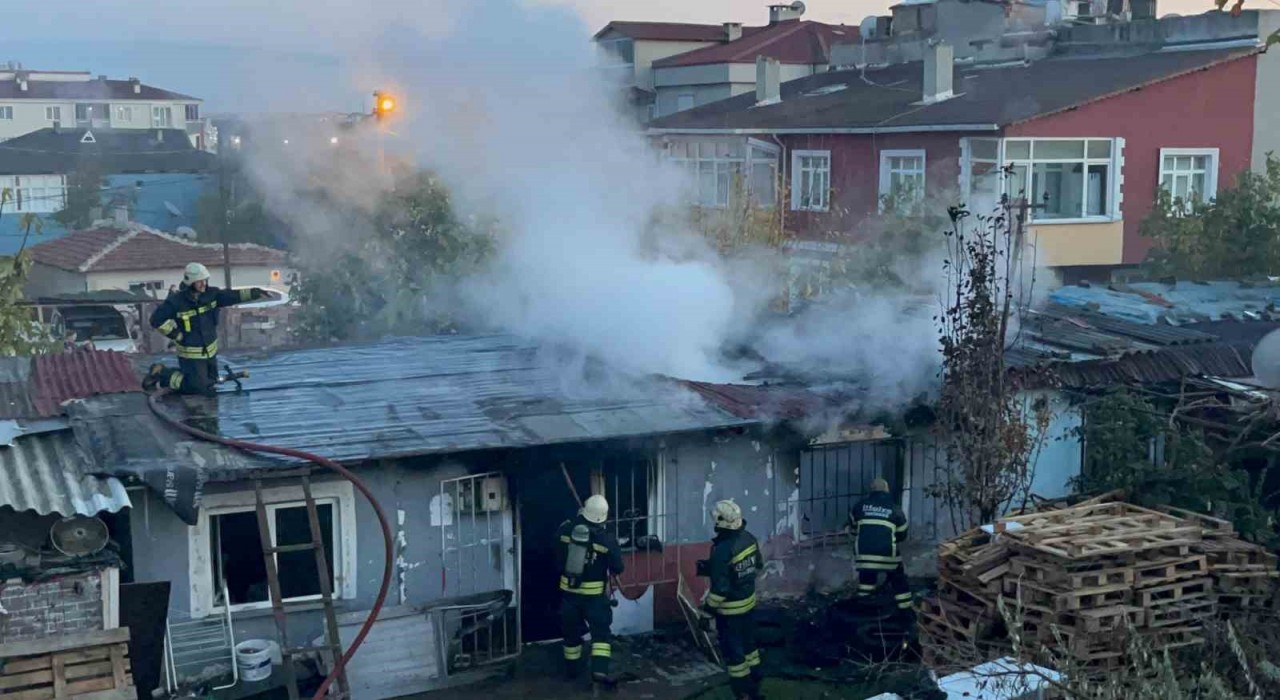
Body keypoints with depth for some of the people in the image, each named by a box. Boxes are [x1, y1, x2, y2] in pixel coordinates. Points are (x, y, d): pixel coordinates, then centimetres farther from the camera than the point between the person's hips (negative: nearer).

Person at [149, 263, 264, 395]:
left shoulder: (211, 294, -6)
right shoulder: (176, 301, -21)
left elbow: (230, 296, -13)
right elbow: (157, 320, -21)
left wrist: (253, 293, -26)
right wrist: (176, 335, -20)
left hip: (210, 351, 6)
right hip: (191, 354, -6)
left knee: (211, 382, 22)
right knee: (198, 388, -2)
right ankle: (164, 378, 15)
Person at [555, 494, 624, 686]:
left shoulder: (566, 530, -8)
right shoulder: (607, 539, -16)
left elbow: (557, 552, 13)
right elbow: (617, 568, -9)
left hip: (568, 589, 3)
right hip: (594, 593, -3)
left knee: (571, 631, 17)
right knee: (601, 631, 1)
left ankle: (571, 670, 30)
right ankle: (600, 670, -14)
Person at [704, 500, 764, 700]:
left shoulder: (722, 550, -28)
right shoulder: (749, 538, -5)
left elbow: (720, 588, -25)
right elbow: (759, 566, 11)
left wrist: (708, 609, -14)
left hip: (731, 610, -8)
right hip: (749, 602, 8)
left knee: (733, 651, 6)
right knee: (748, 644, 22)